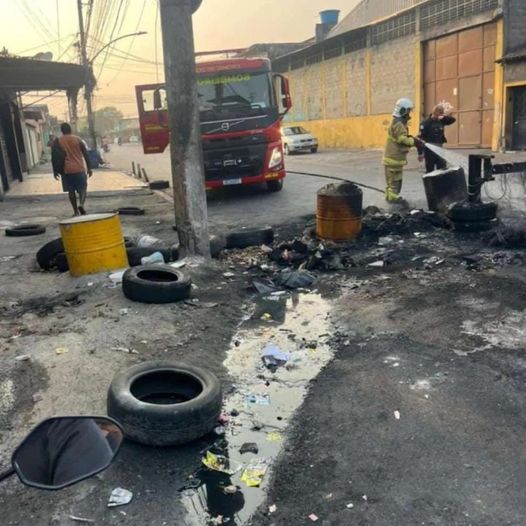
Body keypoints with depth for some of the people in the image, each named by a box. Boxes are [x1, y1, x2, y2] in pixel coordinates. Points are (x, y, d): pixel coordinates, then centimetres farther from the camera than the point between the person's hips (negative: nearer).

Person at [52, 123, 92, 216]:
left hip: (66, 170, 1)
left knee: (71, 191, 9)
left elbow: (54, 157, 2)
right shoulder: (78, 139, 2)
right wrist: (89, 168, 8)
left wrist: (55, 171, 10)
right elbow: (85, 154, 2)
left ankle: (76, 210, 10)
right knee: (83, 188, 6)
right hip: (79, 169, -1)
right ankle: (81, 204, -20)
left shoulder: (57, 142, 3)